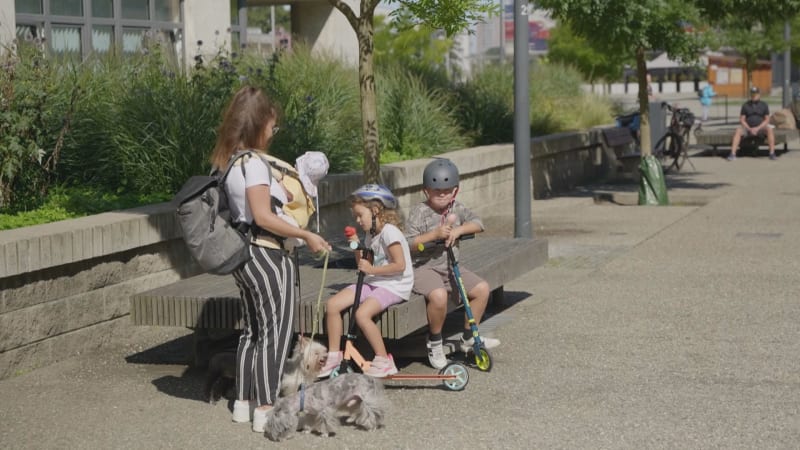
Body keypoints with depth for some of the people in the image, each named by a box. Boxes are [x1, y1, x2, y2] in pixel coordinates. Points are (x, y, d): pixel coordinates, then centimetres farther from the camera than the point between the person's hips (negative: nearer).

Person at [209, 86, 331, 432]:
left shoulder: (227, 161, 10)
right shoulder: (253, 163, -17)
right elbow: (263, 217, -22)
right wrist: (306, 235, -17)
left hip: (244, 254, 9)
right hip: (266, 256, -9)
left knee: (252, 329, 17)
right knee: (275, 331, -2)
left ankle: (244, 402, 24)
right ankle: (265, 410, 2)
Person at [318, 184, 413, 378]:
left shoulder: (389, 232, -13)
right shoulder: (371, 235, 15)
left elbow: (400, 265, -20)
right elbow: (363, 264, 18)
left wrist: (371, 269, -18)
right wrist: (357, 248, 2)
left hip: (394, 286, -9)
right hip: (373, 283, 9)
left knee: (362, 313, -31)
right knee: (332, 304, -6)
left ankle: (384, 361, -17)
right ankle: (334, 356, 3)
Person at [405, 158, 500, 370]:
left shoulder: (456, 208, 7)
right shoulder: (420, 212, -10)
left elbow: (478, 223, -4)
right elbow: (409, 243, -17)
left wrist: (458, 230, -20)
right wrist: (434, 235, -27)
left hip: (450, 266, 7)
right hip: (424, 267, -7)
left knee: (482, 288, -3)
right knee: (438, 295, -35)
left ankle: (468, 338, 15)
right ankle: (434, 344, -10)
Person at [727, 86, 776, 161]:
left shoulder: (764, 105, 3)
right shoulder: (745, 105, 4)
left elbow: (767, 120, 0)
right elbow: (742, 120, 2)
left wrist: (757, 128, -15)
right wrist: (750, 129, -14)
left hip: (760, 128, -1)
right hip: (748, 128, 1)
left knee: (770, 130, -33)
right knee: (737, 131, -30)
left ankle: (772, 153, -34)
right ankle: (732, 154, -37)